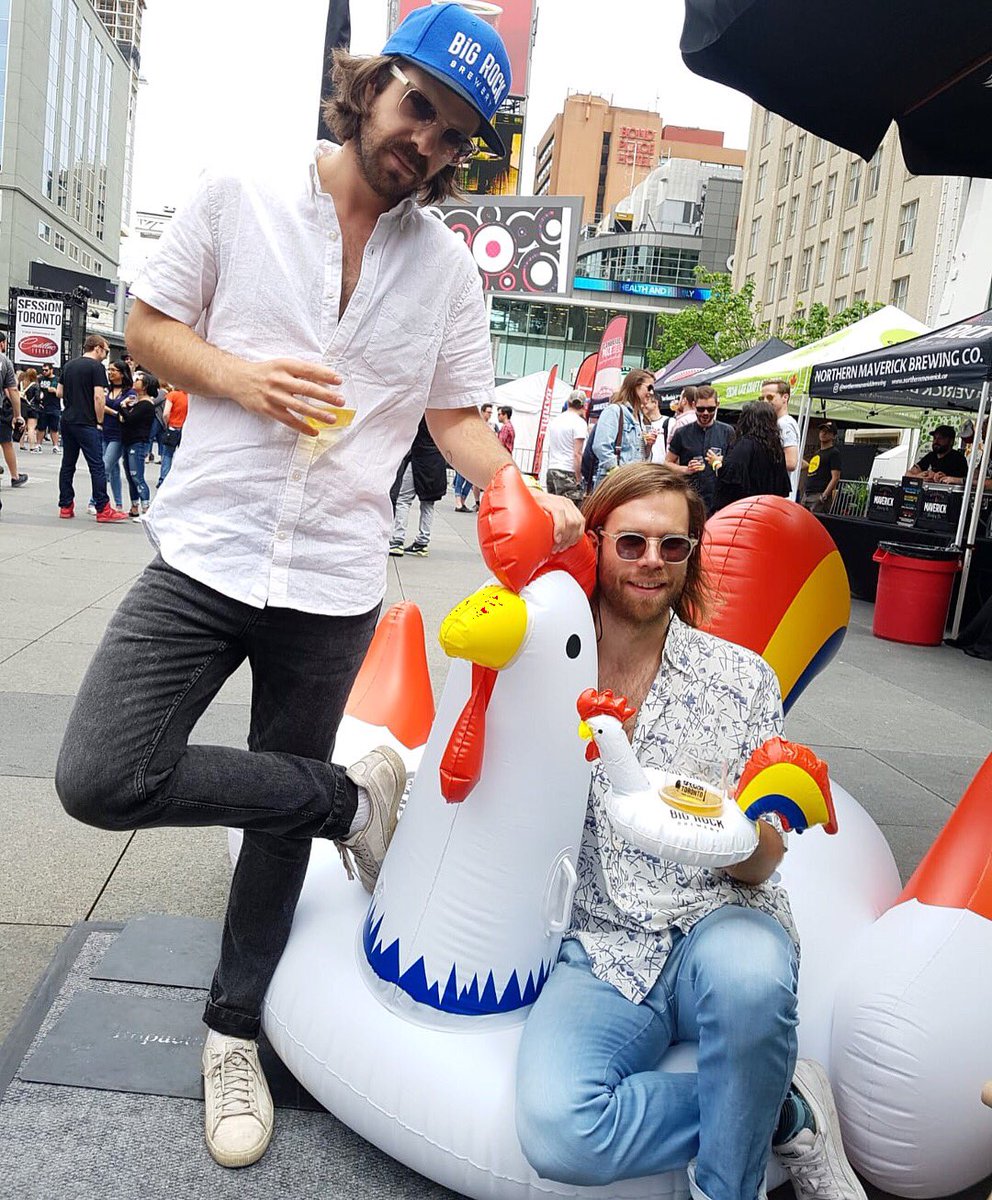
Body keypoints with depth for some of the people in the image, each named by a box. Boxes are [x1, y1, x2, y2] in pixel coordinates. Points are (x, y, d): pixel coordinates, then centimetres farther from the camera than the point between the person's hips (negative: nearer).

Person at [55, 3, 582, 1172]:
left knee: (284, 816, 10)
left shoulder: (447, 265, 6)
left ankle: (234, 1030, 32)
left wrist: (528, 496, -12)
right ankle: (352, 794, 5)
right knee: (100, 779, -14)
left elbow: (456, 418, 8)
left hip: (332, 580, 1)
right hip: (205, 547, 0)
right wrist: (243, 378, -13)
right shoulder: (237, 198, 1)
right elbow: (148, 324, 7)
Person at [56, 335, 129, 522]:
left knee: (67, 465, 11)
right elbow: (99, 396, -16)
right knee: (97, 467, -6)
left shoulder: (69, 365, 15)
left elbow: (59, 392, 18)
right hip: (86, 423, -8)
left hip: (67, 421, 8)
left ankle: (65, 507, 13)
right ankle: (103, 509, -7)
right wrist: (99, 421, -9)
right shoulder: (96, 366, -8)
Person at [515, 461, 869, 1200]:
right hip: (600, 951, 1)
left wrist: (751, 833, -24)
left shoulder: (743, 679, 2)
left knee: (746, 973, -38)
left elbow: (760, 868, 2)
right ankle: (785, 1111, -3)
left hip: (717, 924, 0)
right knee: (556, 1134, -28)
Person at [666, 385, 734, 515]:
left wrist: (720, 464, -10)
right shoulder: (682, 433, 6)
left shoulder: (727, 432, 6)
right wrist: (686, 469, -9)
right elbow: (668, 463, 10)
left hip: (717, 501, 0)